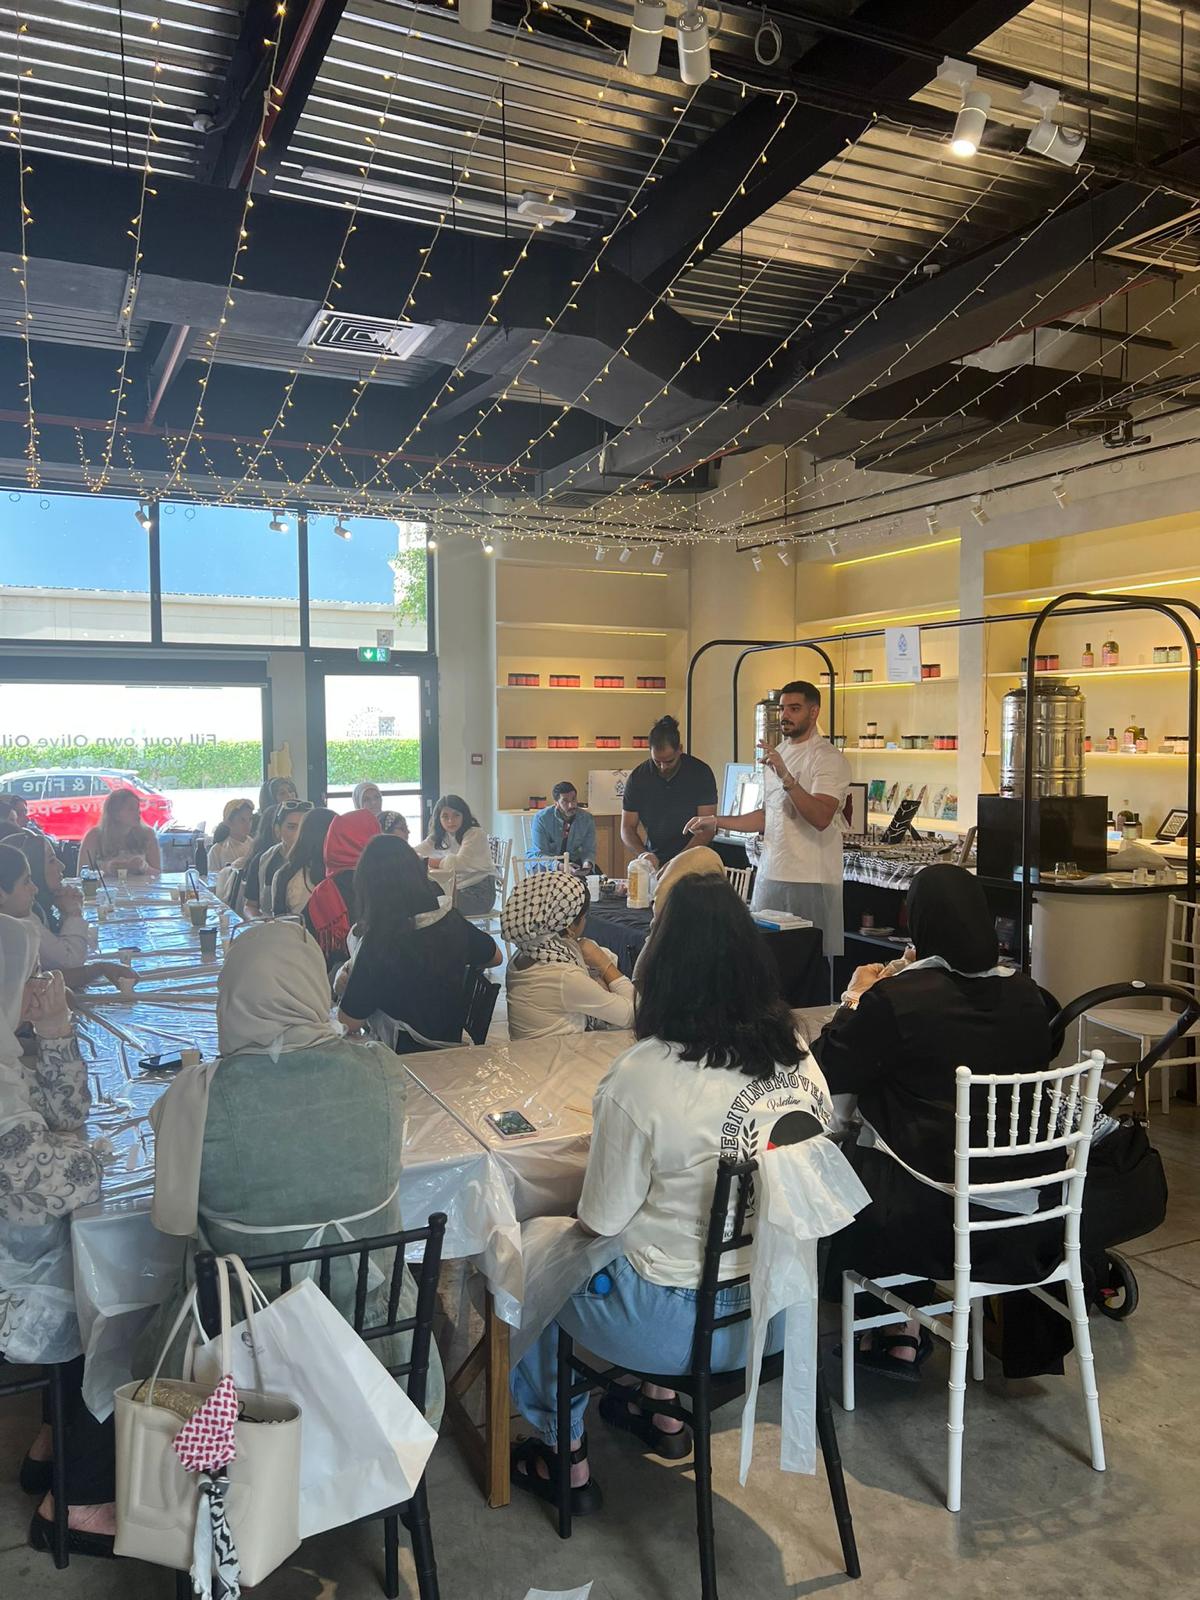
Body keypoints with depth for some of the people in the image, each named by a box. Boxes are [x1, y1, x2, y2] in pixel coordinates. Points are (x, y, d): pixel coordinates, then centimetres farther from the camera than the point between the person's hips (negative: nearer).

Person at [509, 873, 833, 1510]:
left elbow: (602, 1220, -16)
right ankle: (664, 1410, 41)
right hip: (779, 1309, 6)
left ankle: (565, 1458, 33)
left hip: (677, 1324, -6)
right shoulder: (799, 1055, -9)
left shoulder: (641, 1077, -27)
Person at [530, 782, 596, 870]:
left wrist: (587, 863, -29)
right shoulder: (541, 818, -18)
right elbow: (540, 854, -21)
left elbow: (589, 850, -3)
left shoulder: (587, 819, -8)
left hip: (573, 862, 2)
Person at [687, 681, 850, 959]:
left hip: (810, 880, -7)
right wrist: (716, 822, 18)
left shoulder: (829, 759, -8)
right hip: (770, 874, 7)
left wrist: (786, 777, -27)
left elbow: (821, 818, -22)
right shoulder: (776, 754, 17)